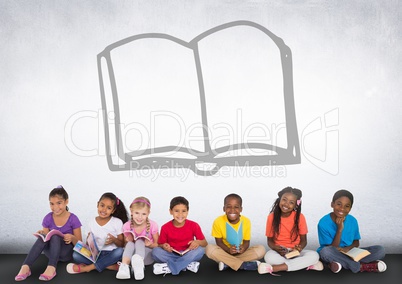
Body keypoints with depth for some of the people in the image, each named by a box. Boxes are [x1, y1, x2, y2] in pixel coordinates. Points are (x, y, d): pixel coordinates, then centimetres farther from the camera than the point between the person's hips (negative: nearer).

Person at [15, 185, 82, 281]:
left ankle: (51, 268, -45)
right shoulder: (48, 218, -1)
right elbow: (46, 239, 7)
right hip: (51, 252, 3)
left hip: (67, 253, -3)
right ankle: (25, 267, -38)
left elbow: (79, 244, -5)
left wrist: (72, 238, -27)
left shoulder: (73, 219, -9)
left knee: (55, 236, -31)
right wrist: (42, 234, -16)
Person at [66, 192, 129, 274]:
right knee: (76, 255, -21)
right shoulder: (92, 222, 5)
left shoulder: (117, 222, -4)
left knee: (120, 251, -35)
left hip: (110, 254, -3)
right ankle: (111, 266, -24)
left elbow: (122, 244, 0)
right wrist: (88, 242, -11)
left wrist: (114, 240, -20)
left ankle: (86, 268, -26)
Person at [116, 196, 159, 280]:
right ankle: (124, 267, -50)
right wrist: (127, 241, -18)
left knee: (139, 242, -28)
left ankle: (139, 266, -54)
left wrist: (150, 244, -25)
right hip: (131, 255, 1)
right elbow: (125, 245, 6)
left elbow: (157, 245, -3)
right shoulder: (127, 226, -9)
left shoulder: (153, 225, -14)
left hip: (147, 255, -1)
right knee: (130, 243, -28)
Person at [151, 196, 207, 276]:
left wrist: (197, 242, -25)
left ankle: (169, 267, -30)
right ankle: (188, 265, -27)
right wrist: (164, 246, -23)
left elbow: (205, 243, -2)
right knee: (155, 251, -25)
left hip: (188, 255, 0)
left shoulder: (194, 225, -6)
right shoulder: (165, 227, -5)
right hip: (171, 255, 0)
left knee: (200, 249, -29)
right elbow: (160, 244, 2)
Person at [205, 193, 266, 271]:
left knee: (261, 249, -21)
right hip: (224, 251, -1)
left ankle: (226, 263, -22)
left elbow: (246, 241, -4)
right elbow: (219, 242, -9)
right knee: (209, 248, -32)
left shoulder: (246, 221, -10)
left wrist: (243, 248, -29)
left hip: (240, 253, 2)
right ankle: (244, 265, -27)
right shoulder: (218, 222, -14)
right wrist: (228, 250, -29)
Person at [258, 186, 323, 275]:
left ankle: (274, 268, -29)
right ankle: (308, 265, -25)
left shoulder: (299, 217, -5)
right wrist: (277, 249, -23)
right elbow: (270, 240, 0)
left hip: (295, 252, 1)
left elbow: (303, 240, 1)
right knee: (269, 257, -35)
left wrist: (299, 248, -23)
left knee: (314, 255, -28)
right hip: (279, 252, -1)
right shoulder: (272, 217, -6)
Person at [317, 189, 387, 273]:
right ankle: (361, 266, -21)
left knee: (380, 250, -11)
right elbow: (332, 248, -15)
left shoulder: (353, 221, -3)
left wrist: (347, 248, -15)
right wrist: (339, 229, -27)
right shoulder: (323, 223, -17)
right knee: (326, 251, -39)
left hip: (349, 254, 4)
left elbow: (356, 242, 8)